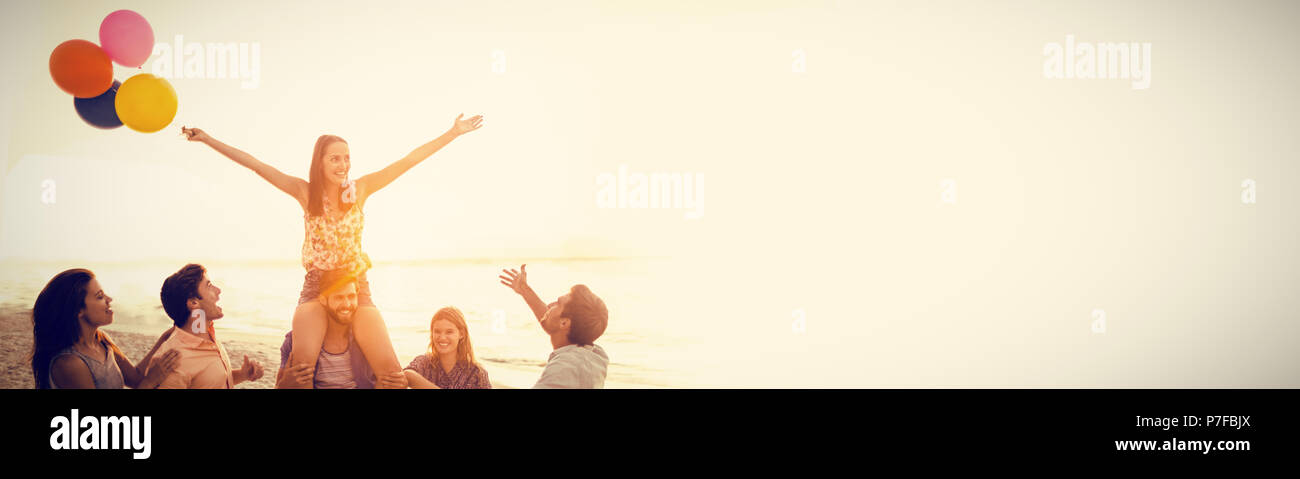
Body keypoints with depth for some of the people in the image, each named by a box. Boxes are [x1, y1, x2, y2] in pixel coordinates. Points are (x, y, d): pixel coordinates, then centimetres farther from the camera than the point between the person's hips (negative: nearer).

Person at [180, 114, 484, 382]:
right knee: (302, 364, -28)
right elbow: (254, 164, -2)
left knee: (390, 369, -17)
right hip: (316, 287, -1)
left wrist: (453, 134, -2)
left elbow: (409, 161, -2)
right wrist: (207, 140, -4)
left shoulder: (360, 190, 0)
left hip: (357, 287, 1)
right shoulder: (305, 192, -1)